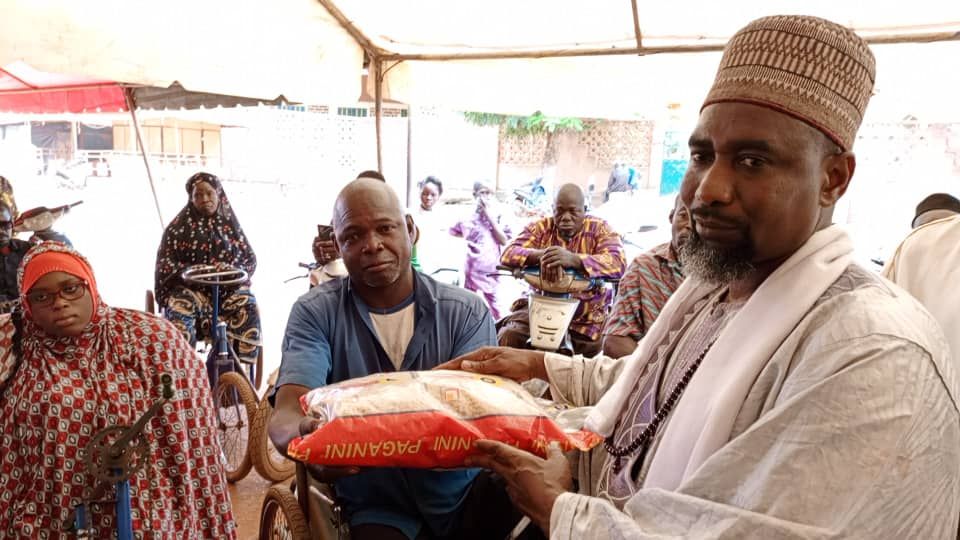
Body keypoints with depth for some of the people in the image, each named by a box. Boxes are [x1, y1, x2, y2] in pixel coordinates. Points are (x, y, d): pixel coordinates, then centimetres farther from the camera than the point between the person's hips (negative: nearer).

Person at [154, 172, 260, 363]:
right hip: (189, 286, 0)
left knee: (248, 307, -30)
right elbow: (164, 262, 4)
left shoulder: (229, 223, 11)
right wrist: (188, 271, -16)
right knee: (180, 310, -33)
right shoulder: (178, 226, 7)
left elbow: (250, 258, 9)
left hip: (228, 286, 1)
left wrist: (231, 269, -13)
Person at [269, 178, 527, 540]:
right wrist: (307, 442, -42)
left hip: (464, 489, 2)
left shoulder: (466, 312, -3)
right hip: (379, 505, -1)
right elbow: (286, 414, -17)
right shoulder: (315, 313, -5)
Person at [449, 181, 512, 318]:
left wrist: (490, 217, -13)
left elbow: (504, 241, -9)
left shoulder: (498, 216, -1)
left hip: (492, 269, 1)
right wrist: (468, 238, 2)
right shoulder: (469, 216, -3)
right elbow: (453, 231, 12)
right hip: (473, 268, -1)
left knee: (495, 305, 10)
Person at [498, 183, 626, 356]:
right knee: (509, 336, -19)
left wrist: (573, 259, -40)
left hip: (586, 316, -1)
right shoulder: (541, 227, 3)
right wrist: (540, 255, -33)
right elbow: (508, 254, -12)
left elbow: (618, 263, -22)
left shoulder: (600, 229, -3)